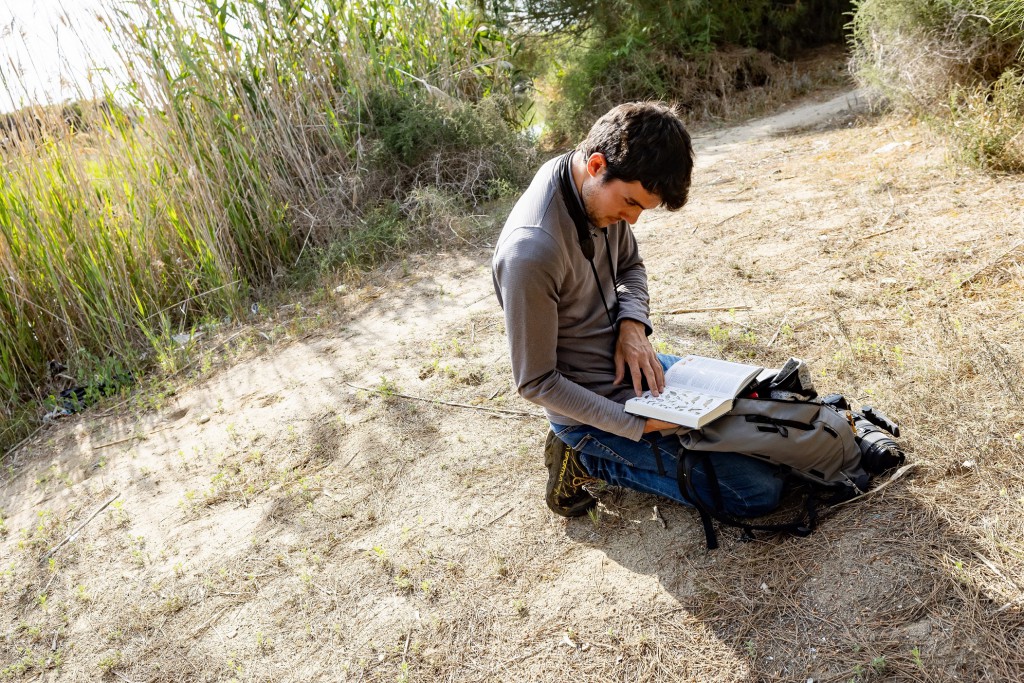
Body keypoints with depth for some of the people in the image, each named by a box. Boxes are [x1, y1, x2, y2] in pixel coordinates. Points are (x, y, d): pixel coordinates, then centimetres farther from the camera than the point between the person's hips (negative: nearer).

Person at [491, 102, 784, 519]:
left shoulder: (605, 189, -7)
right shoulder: (530, 252, -32)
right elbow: (535, 383, -23)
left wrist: (633, 325, -8)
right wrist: (639, 426, -23)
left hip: (626, 363, 8)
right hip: (594, 406, -8)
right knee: (759, 492, -5)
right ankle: (587, 458, 2)